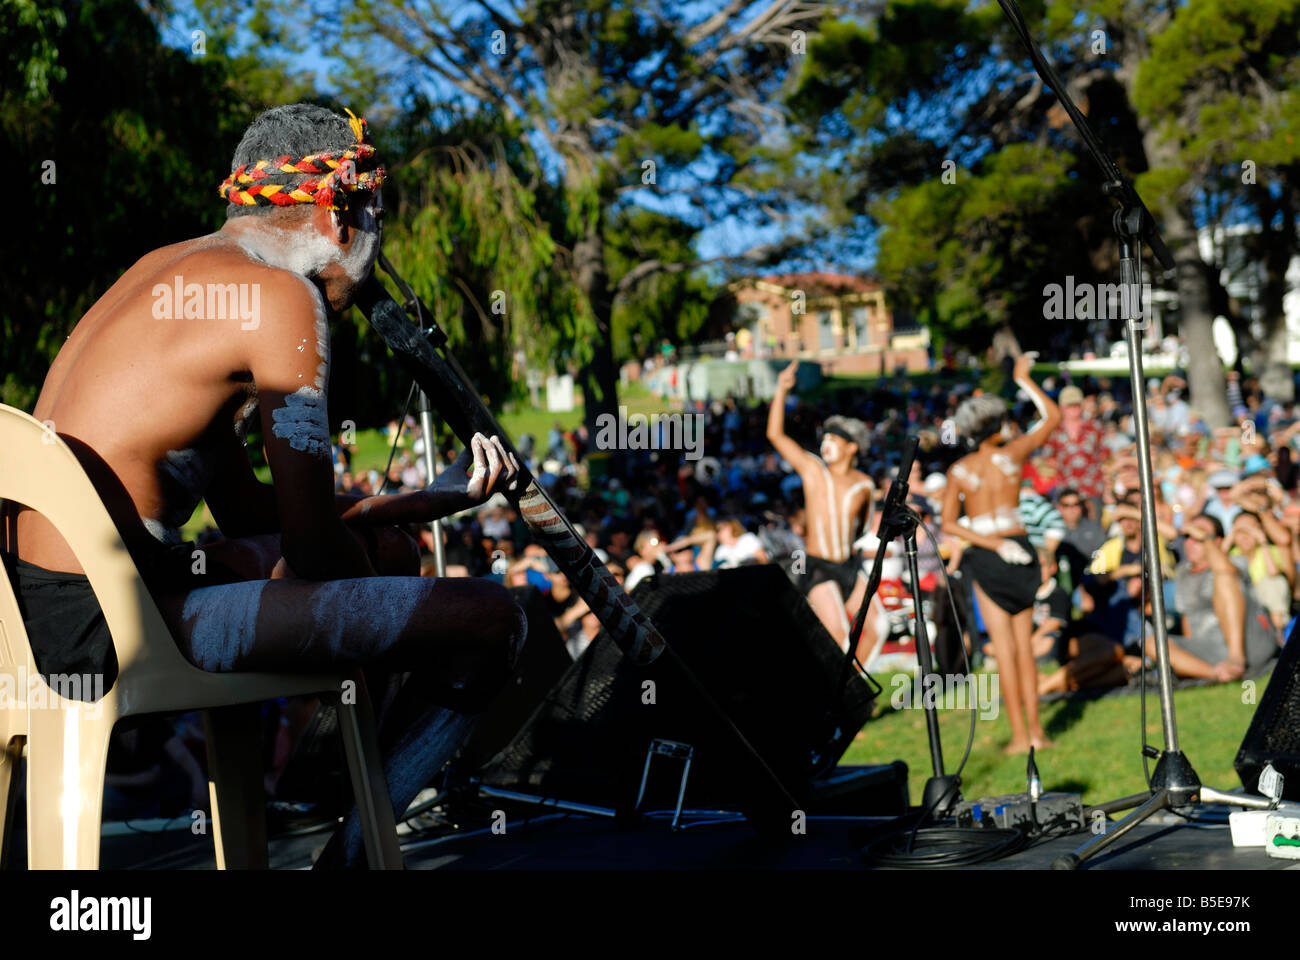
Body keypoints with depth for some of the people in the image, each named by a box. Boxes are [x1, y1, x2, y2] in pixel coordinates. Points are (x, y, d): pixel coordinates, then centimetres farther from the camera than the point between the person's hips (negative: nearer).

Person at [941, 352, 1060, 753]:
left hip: (986, 557, -1)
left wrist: (992, 543, -10)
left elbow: (949, 523, -7)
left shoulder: (958, 470, 0)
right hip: (1020, 549, 1)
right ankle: (1035, 730, 10)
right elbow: (1052, 416, 11)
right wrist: (1024, 379, 16)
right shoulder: (1012, 453, -1)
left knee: (1004, 647, 2)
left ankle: (1020, 734, 1)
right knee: (1024, 646, 9)